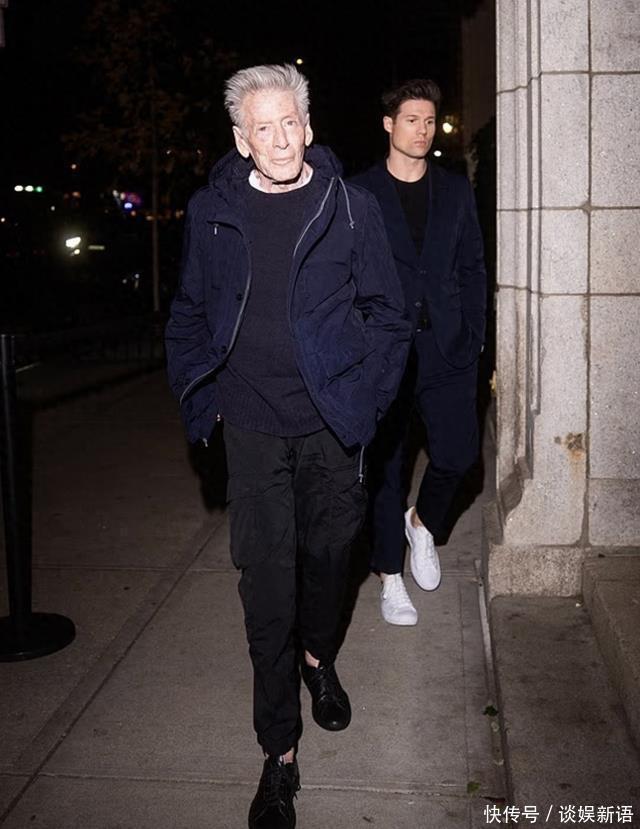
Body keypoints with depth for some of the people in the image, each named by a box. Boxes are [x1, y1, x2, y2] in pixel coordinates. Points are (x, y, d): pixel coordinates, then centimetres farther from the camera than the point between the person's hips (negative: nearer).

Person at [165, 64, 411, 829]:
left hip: (332, 422, 0)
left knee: (327, 551, 16)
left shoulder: (350, 207, -1)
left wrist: (367, 392, -5)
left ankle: (318, 657, 48)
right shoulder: (211, 212, 2)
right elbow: (190, 314, 11)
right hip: (254, 427, 0)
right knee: (267, 584, 0)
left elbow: (387, 311, 4)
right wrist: (198, 393, 2)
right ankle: (279, 752, 13)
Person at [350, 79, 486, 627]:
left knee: (459, 453, -4)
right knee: (387, 464, 5)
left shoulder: (456, 190, 11)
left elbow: (473, 266, 11)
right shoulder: (359, 193, 2)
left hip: (448, 348, 3)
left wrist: (474, 335, 3)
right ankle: (391, 576, 19)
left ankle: (423, 522, 29)